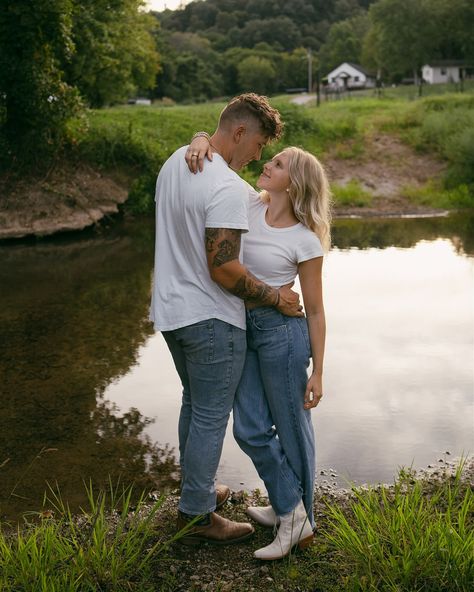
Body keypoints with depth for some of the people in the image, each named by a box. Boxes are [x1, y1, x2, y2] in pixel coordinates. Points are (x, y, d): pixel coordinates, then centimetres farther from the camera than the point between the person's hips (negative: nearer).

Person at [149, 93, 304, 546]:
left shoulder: (175, 162, 7)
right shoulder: (228, 187, -23)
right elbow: (223, 268, -26)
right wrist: (275, 297, -14)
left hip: (171, 311, 9)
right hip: (211, 318, -9)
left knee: (195, 404, 23)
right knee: (210, 417, 4)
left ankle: (196, 490, 38)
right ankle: (196, 516, 16)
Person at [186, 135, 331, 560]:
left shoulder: (305, 241, -13)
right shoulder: (251, 205, 1)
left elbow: (314, 311, -8)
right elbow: (215, 159, 5)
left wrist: (317, 373, -7)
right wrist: (202, 141, -19)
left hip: (281, 331, -6)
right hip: (242, 328, 6)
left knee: (291, 429, 8)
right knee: (250, 429, 10)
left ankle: (297, 515, 25)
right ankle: (290, 510, 27)